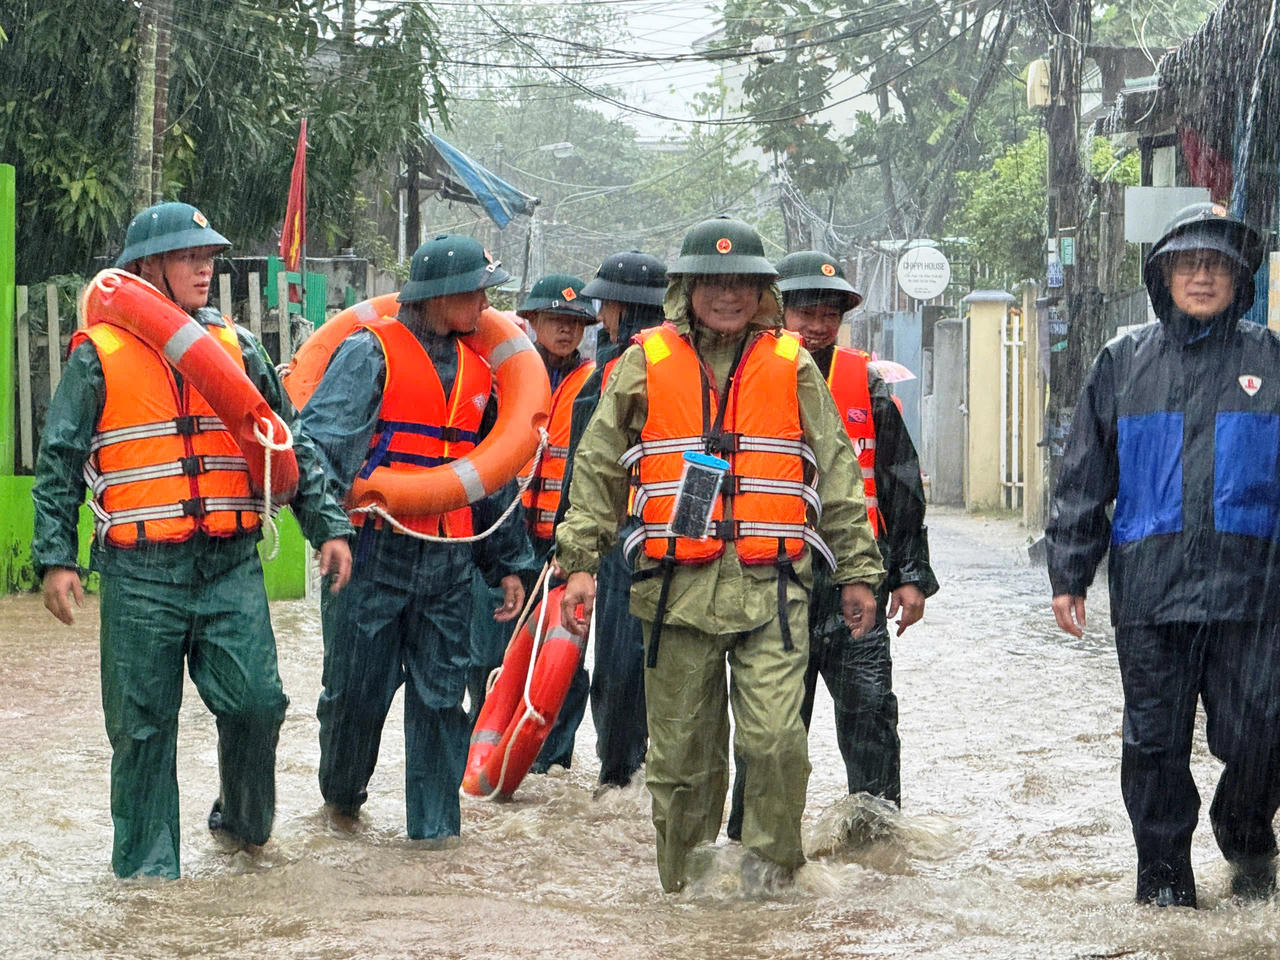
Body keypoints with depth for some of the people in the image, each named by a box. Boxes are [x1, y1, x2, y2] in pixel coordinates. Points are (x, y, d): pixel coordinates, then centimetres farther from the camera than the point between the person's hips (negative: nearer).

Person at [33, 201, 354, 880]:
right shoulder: (99, 356, 1)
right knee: (143, 722, 2)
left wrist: (327, 526, 6)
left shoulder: (237, 348, 11)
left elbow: (290, 444, 14)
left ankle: (243, 821, 22)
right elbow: (59, 463, 3)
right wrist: (54, 558, -4)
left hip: (231, 567, 2)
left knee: (256, 701, -4)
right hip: (140, 574, -2)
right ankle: (146, 862, 14)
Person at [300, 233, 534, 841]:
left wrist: (509, 564, 20)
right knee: (357, 687, 3)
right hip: (375, 549, -5)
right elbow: (325, 433, -18)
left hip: (448, 558, 5)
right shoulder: (371, 352, -5)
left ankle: (435, 818, 12)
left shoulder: (476, 369, 14)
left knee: (441, 692, 4)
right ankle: (341, 792, 28)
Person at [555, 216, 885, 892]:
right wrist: (579, 562, 5)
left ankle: (770, 869, 2)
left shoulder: (792, 369, 9)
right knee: (680, 753, 6)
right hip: (677, 588, 1)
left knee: (775, 739, -14)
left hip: (772, 588, -1)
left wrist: (856, 572, 11)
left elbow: (837, 475, 13)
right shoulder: (646, 365, 8)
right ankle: (683, 884, 20)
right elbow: (596, 469, 12)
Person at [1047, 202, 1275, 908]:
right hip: (1147, 586, 1)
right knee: (1155, 742, 3)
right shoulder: (1125, 362, 11)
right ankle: (1164, 878, 15)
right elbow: (1084, 477, 12)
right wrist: (1068, 574, 7)